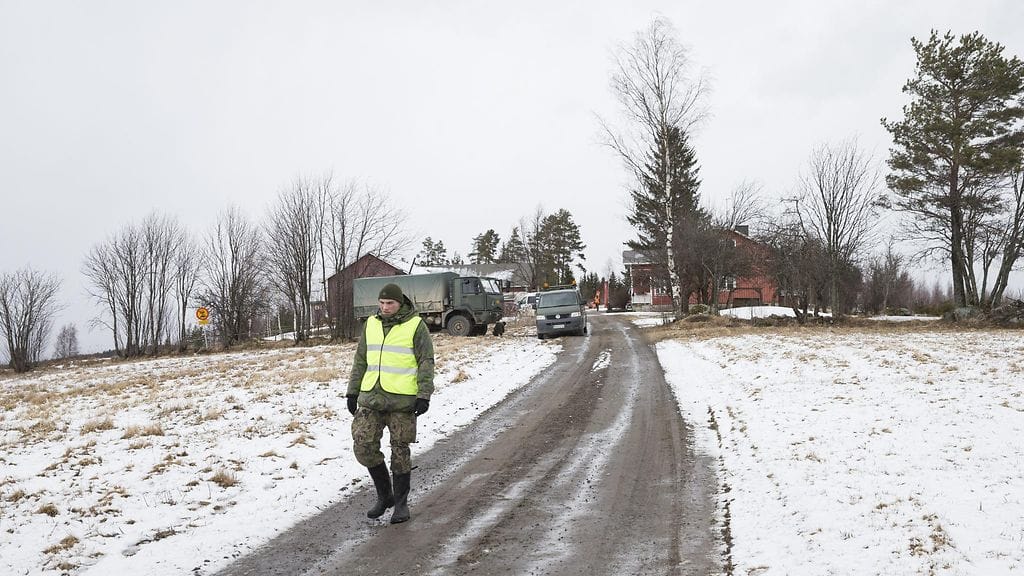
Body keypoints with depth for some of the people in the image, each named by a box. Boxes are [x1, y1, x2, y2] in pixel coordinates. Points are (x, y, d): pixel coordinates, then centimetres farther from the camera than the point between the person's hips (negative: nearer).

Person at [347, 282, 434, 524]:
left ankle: (401, 503, 18)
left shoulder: (415, 325, -5)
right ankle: (385, 495, 18)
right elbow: (361, 360, 16)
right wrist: (352, 391, 12)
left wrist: (424, 395, -14)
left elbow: (426, 362, -7)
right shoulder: (371, 324, 10)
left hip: (402, 399, -4)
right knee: (363, 446, -2)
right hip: (371, 397, 5)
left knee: (400, 450, 3)